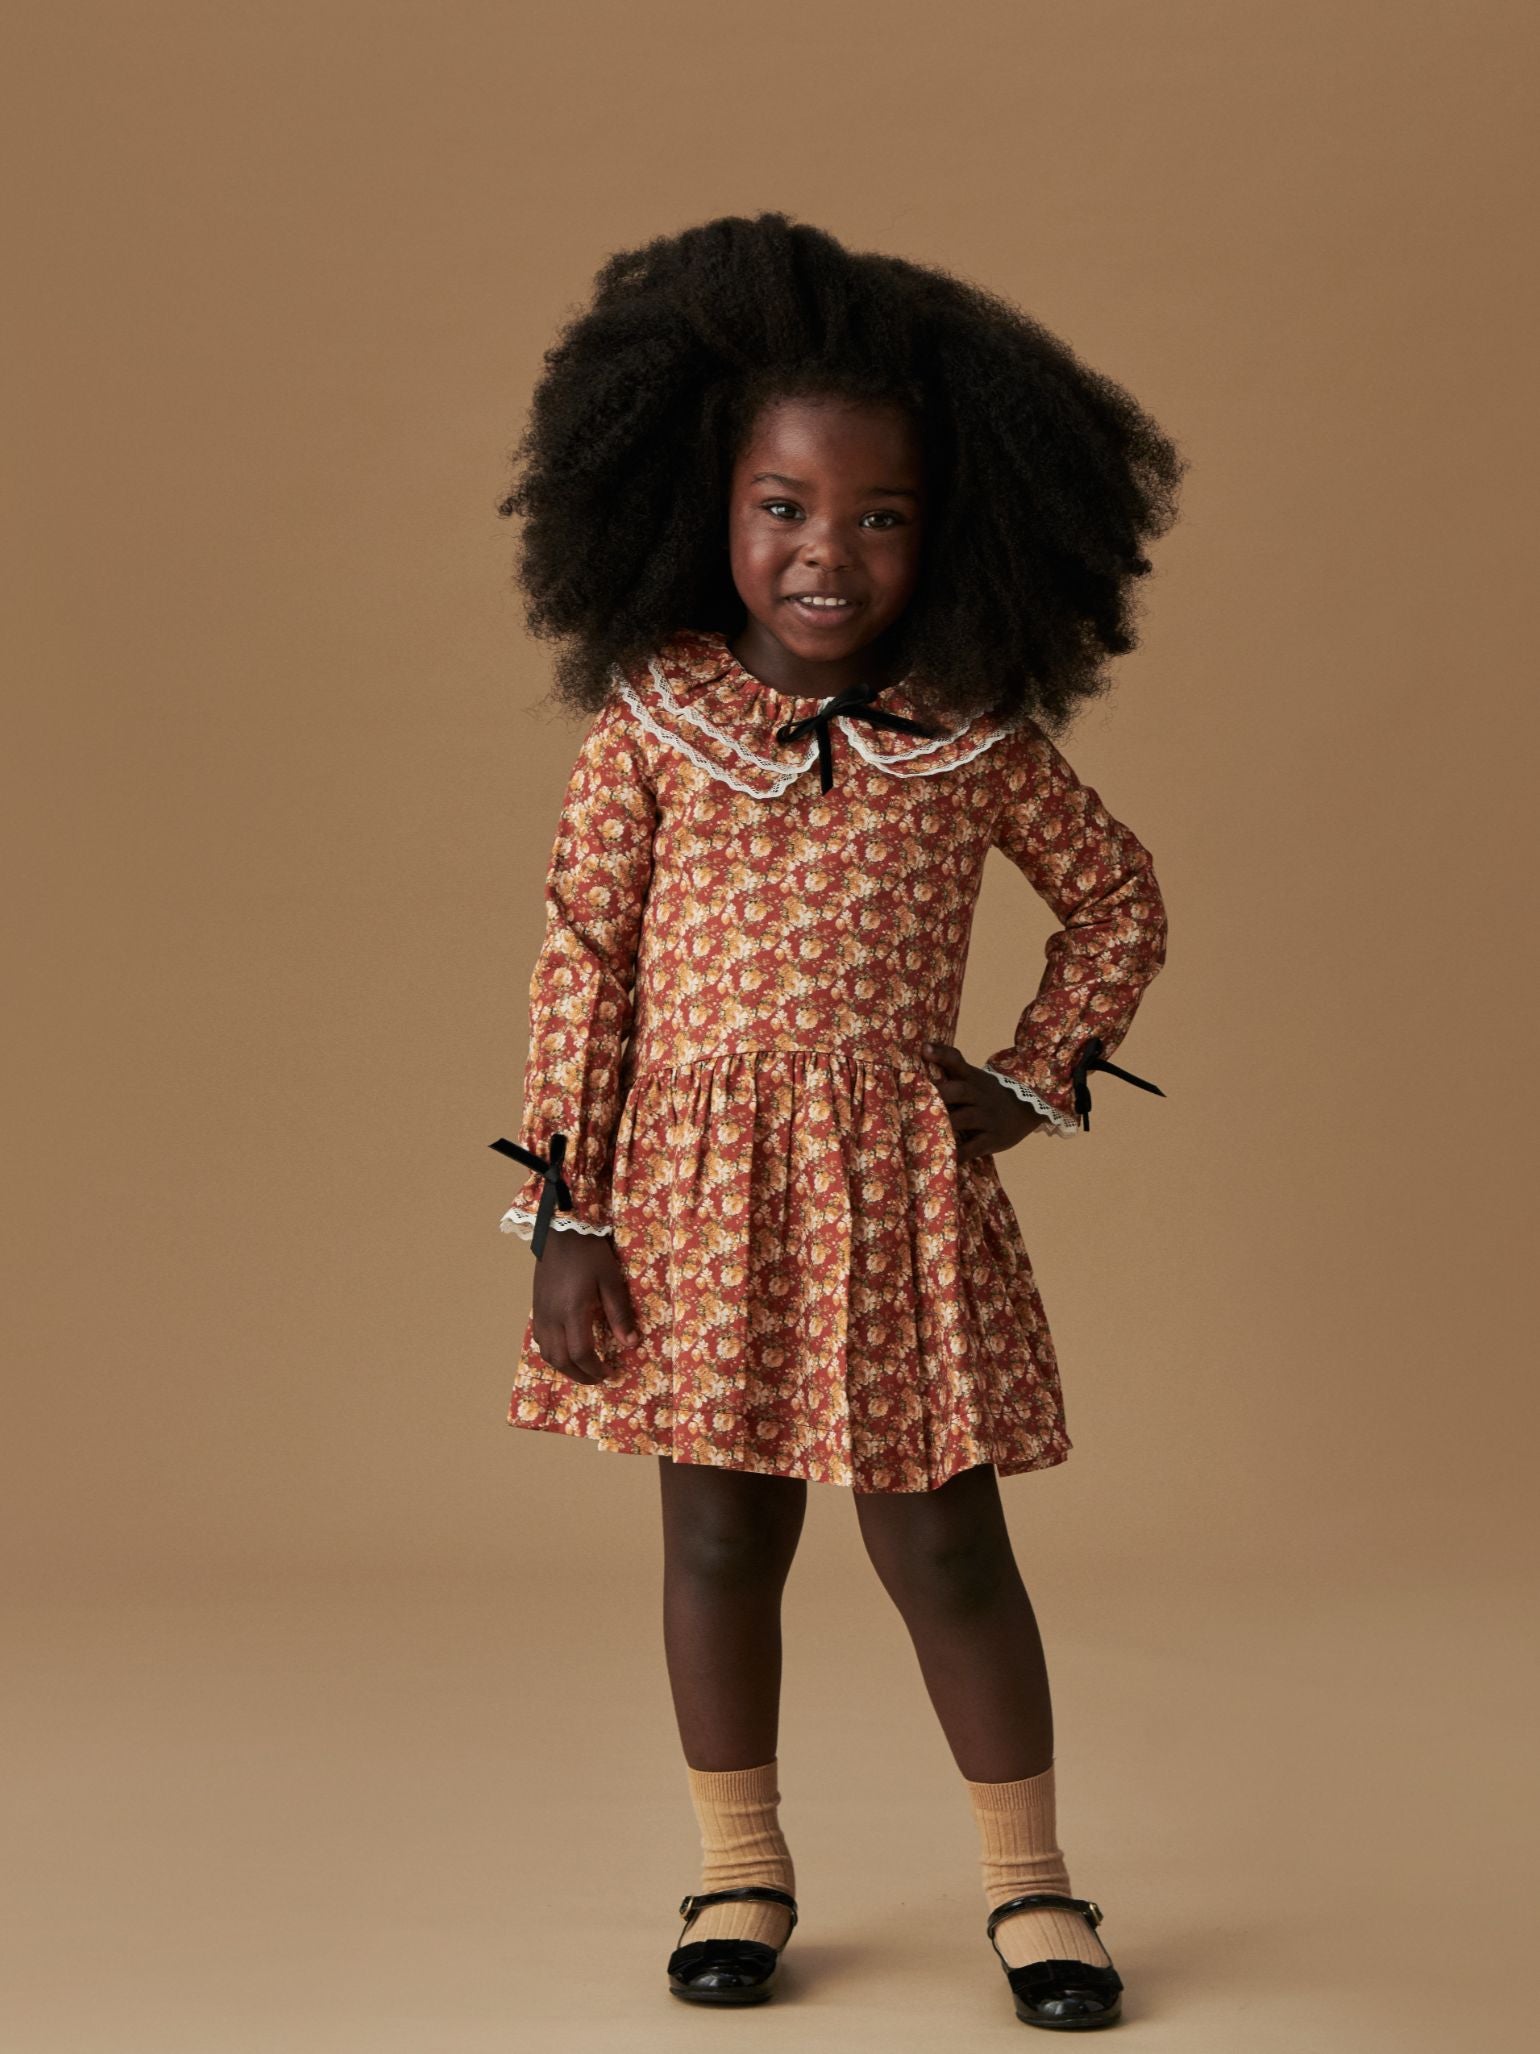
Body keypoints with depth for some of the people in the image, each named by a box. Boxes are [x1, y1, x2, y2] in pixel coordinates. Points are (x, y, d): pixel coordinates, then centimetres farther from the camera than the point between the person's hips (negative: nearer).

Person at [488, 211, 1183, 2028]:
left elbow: (1118, 900, 14)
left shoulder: (976, 742, -1)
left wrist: (1034, 1083, 4)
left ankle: (1028, 1880, 22)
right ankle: (740, 1874, 27)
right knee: (718, 1539, 10)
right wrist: (568, 1222, -5)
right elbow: (581, 963, -2)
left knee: (941, 1547, 5)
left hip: (895, 1190, 0)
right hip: (697, 1187, 0)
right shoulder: (651, 723, -3)